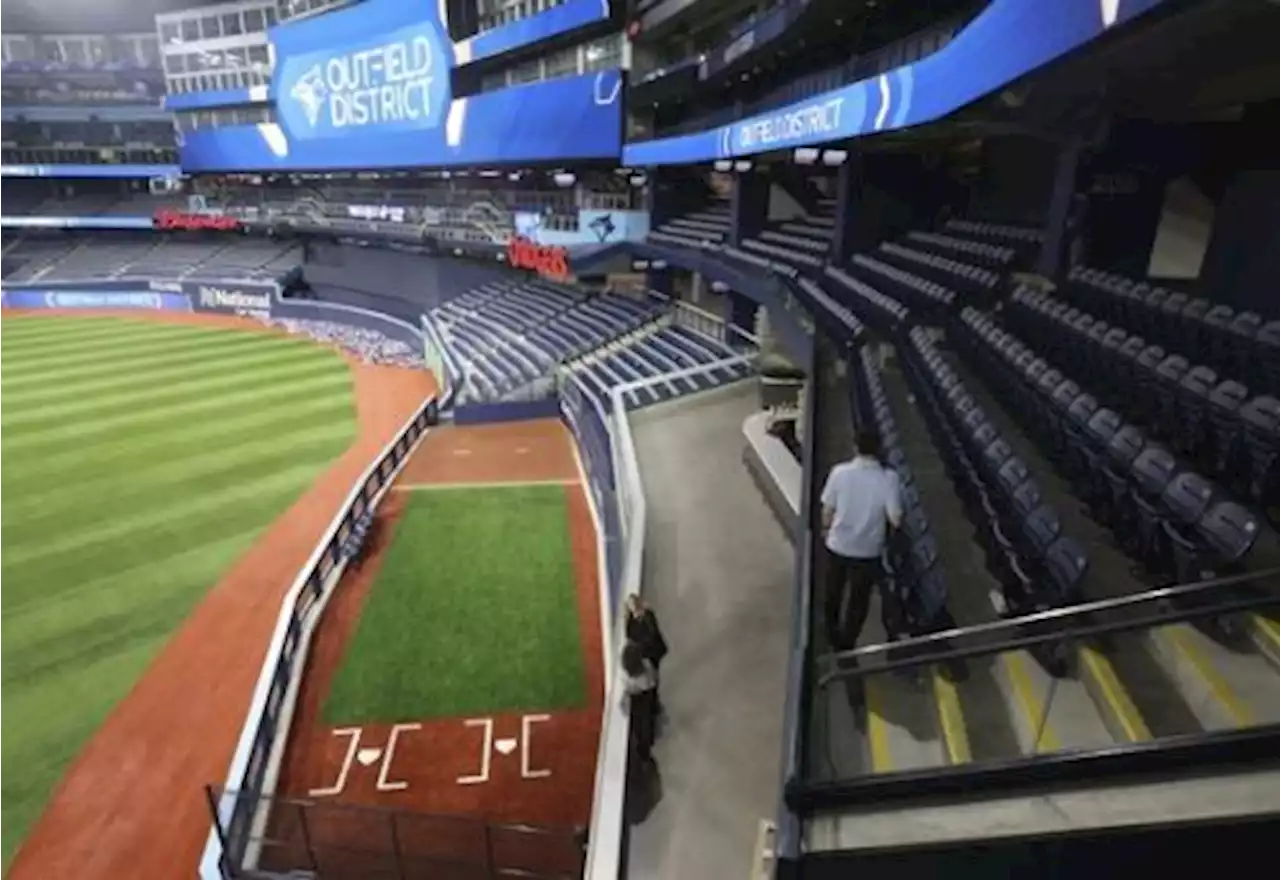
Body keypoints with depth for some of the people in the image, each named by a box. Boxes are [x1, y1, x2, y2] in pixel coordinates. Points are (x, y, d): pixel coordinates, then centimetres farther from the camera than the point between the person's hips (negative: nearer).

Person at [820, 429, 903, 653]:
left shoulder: (839, 472, -16)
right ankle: (846, 646, 31)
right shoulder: (888, 478, -20)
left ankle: (833, 635, 49)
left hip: (837, 544, 2)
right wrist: (887, 514, 4)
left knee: (834, 592, 27)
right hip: (867, 551, -2)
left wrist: (826, 529, 14)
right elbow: (896, 520, -19)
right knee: (858, 601, 18)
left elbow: (828, 509, -6)